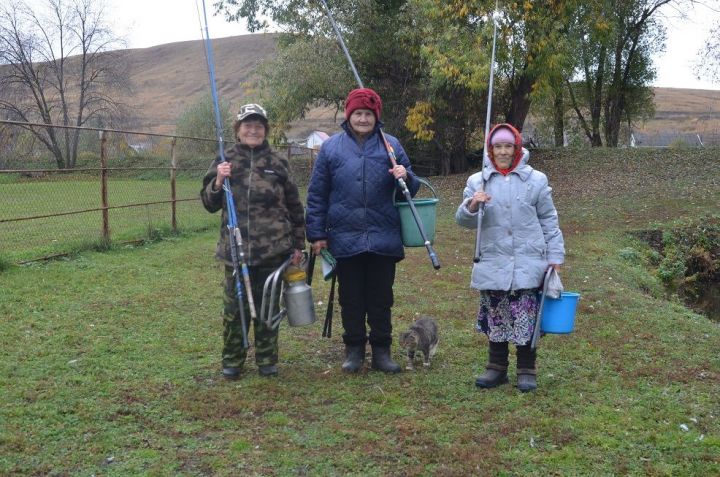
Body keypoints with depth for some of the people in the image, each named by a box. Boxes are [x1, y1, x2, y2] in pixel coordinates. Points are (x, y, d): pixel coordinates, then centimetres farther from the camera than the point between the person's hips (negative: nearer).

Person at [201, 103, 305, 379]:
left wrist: (298, 245, 6)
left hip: (272, 250, 0)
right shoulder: (225, 161, 5)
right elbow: (209, 204, 7)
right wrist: (218, 181, -12)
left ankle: (267, 359, 23)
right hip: (235, 249, 0)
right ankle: (232, 360, 20)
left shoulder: (278, 163, 5)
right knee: (234, 306, 4)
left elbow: (295, 207, 9)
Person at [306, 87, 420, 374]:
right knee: (351, 298, 11)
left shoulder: (391, 146, 4)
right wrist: (317, 234, 2)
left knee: (381, 298, 9)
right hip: (345, 239, 0)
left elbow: (409, 190, 9)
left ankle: (381, 350, 22)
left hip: (383, 239, 0)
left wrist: (405, 178, -14)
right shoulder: (331, 148, 2)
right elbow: (317, 195, 4)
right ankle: (354, 349, 24)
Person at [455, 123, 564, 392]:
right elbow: (463, 221, 1)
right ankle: (496, 368, 24)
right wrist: (472, 206, -20)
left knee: (525, 318, 0)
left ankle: (526, 371, 15)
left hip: (528, 265, -1)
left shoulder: (536, 180, 5)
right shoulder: (478, 181, 7)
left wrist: (555, 258, 5)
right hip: (493, 265, 1)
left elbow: (549, 222, 8)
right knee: (496, 317, 9)